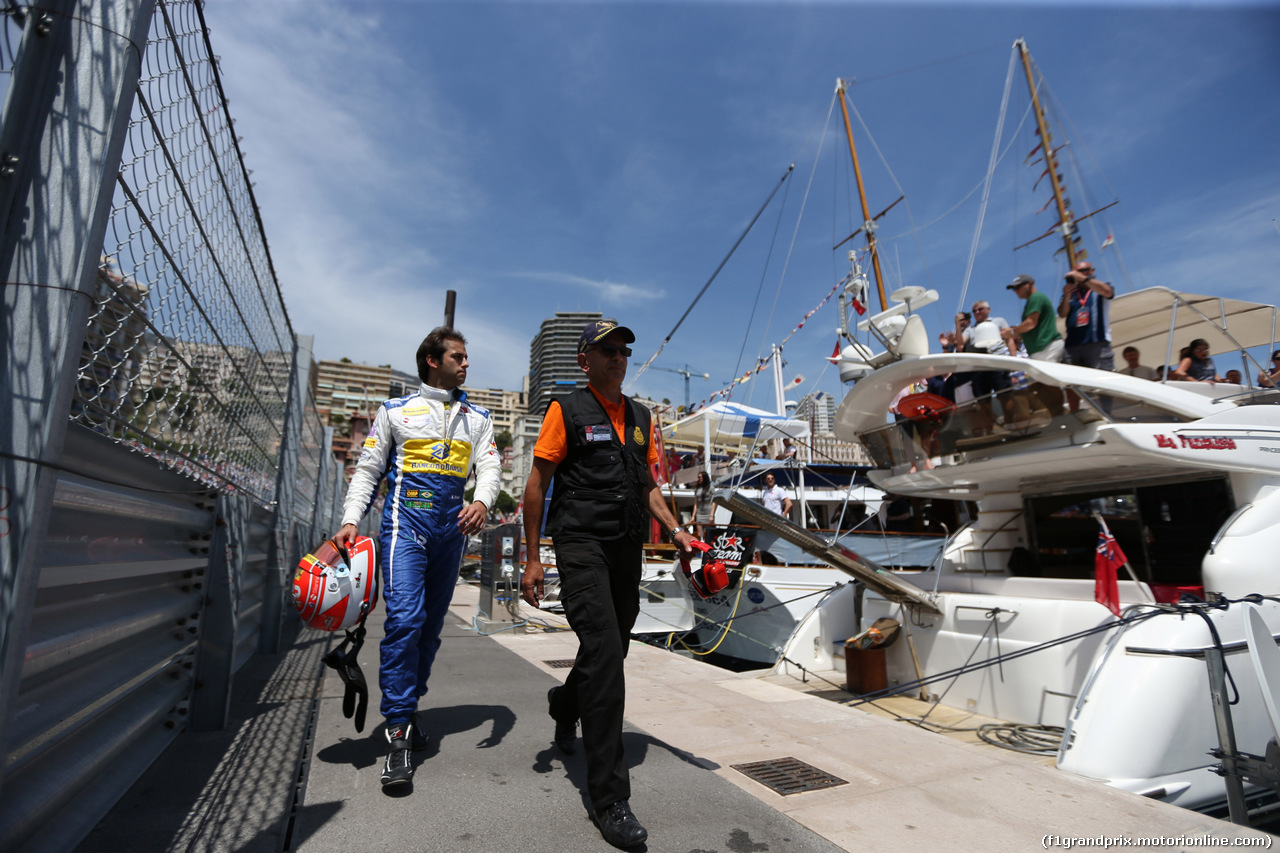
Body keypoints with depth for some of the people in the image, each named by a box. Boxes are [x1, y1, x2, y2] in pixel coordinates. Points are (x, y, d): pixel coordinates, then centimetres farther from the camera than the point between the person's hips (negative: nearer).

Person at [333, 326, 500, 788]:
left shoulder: (477, 418, 16)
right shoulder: (396, 411, 9)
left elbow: (489, 465, 3)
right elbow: (367, 470, 7)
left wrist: (481, 501, -18)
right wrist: (350, 521, -7)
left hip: (452, 527, 4)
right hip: (406, 520, -3)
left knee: (431, 625, 9)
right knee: (405, 617, -16)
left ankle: (406, 710, 25)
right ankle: (398, 733, -9)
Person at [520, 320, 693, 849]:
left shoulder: (640, 417, 14)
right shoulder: (566, 410, -4)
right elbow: (537, 485, -5)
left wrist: (674, 530, 5)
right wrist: (532, 559, -8)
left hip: (627, 548, 7)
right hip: (581, 544, -6)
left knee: (612, 651, 18)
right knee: (604, 652, -15)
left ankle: (565, 704, 50)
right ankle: (609, 799, -5)